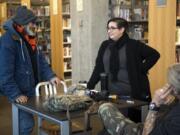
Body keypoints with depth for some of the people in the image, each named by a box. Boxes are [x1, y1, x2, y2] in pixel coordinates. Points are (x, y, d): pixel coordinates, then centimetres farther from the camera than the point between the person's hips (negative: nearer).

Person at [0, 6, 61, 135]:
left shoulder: (31, 38, 8)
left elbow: (40, 60, 11)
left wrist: (50, 76, -5)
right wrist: (15, 94, -25)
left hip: (33, 90, 8)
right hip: (20, 94, -8)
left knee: (26, 123, 17)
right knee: (26, 125, 0)